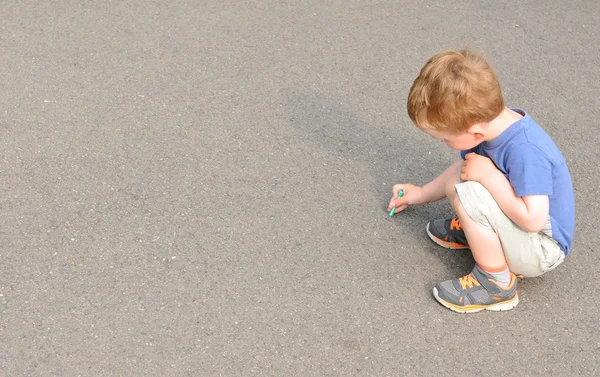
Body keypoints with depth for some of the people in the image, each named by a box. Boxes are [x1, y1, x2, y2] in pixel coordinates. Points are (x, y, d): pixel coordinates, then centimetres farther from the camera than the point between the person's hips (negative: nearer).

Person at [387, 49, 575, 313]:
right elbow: (465, 167, 10)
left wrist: (489, 176, -31)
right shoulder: (488, 122, -10)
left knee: (468, 193, -28)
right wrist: (422, 194, 19)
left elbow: (533, 219, -39)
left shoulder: (525, 151, -35)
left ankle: (497, 283, -11)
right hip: (522, 223, 8)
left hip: (542, 250, -8)